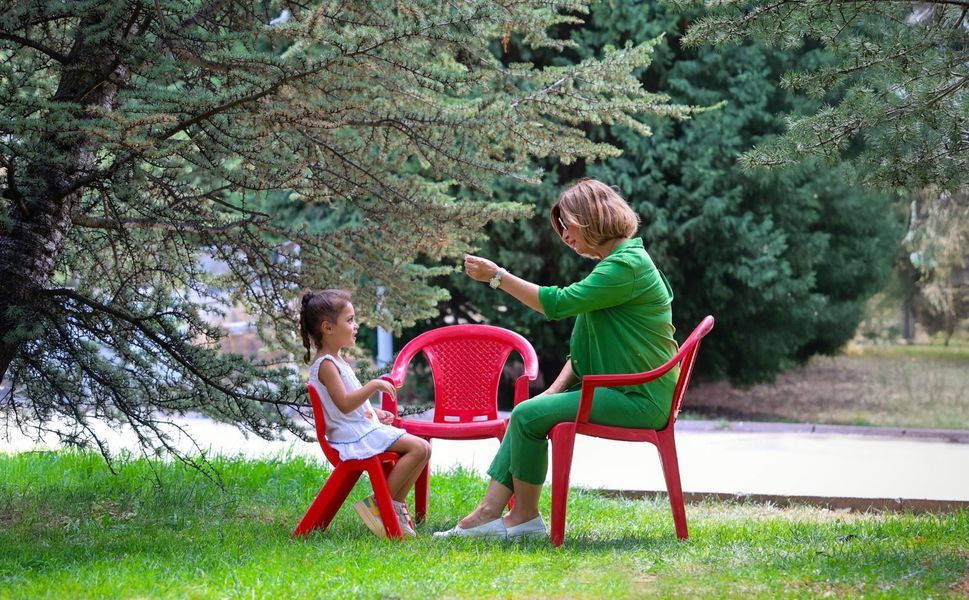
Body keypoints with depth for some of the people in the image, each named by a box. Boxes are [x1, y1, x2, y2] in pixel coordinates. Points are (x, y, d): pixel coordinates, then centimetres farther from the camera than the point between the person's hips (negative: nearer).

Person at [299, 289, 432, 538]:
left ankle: (396, 506, 8)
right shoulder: (326, 365, -15)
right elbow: (344, 404, -25)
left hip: (365, 427, 10)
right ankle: (378, 504, -14)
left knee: (423, 449, 8)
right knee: (418, 448, -19)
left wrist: (376, 412, 15)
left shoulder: (336, 360, 18)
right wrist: (373, 386, -25)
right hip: (354, 436, -10)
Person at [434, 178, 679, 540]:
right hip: (619, 390, 11)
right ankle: (490, 511, -3)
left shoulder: (627, 265, -16)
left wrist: (497, 276, -13)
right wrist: (557, 389, 8)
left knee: (529, 415, -17)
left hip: (639, 399, -11)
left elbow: (559, 303, -21)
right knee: (528, 410, 6)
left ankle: (526, 516, -3)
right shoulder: (613, 263, 18)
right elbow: (584, 346, 20)